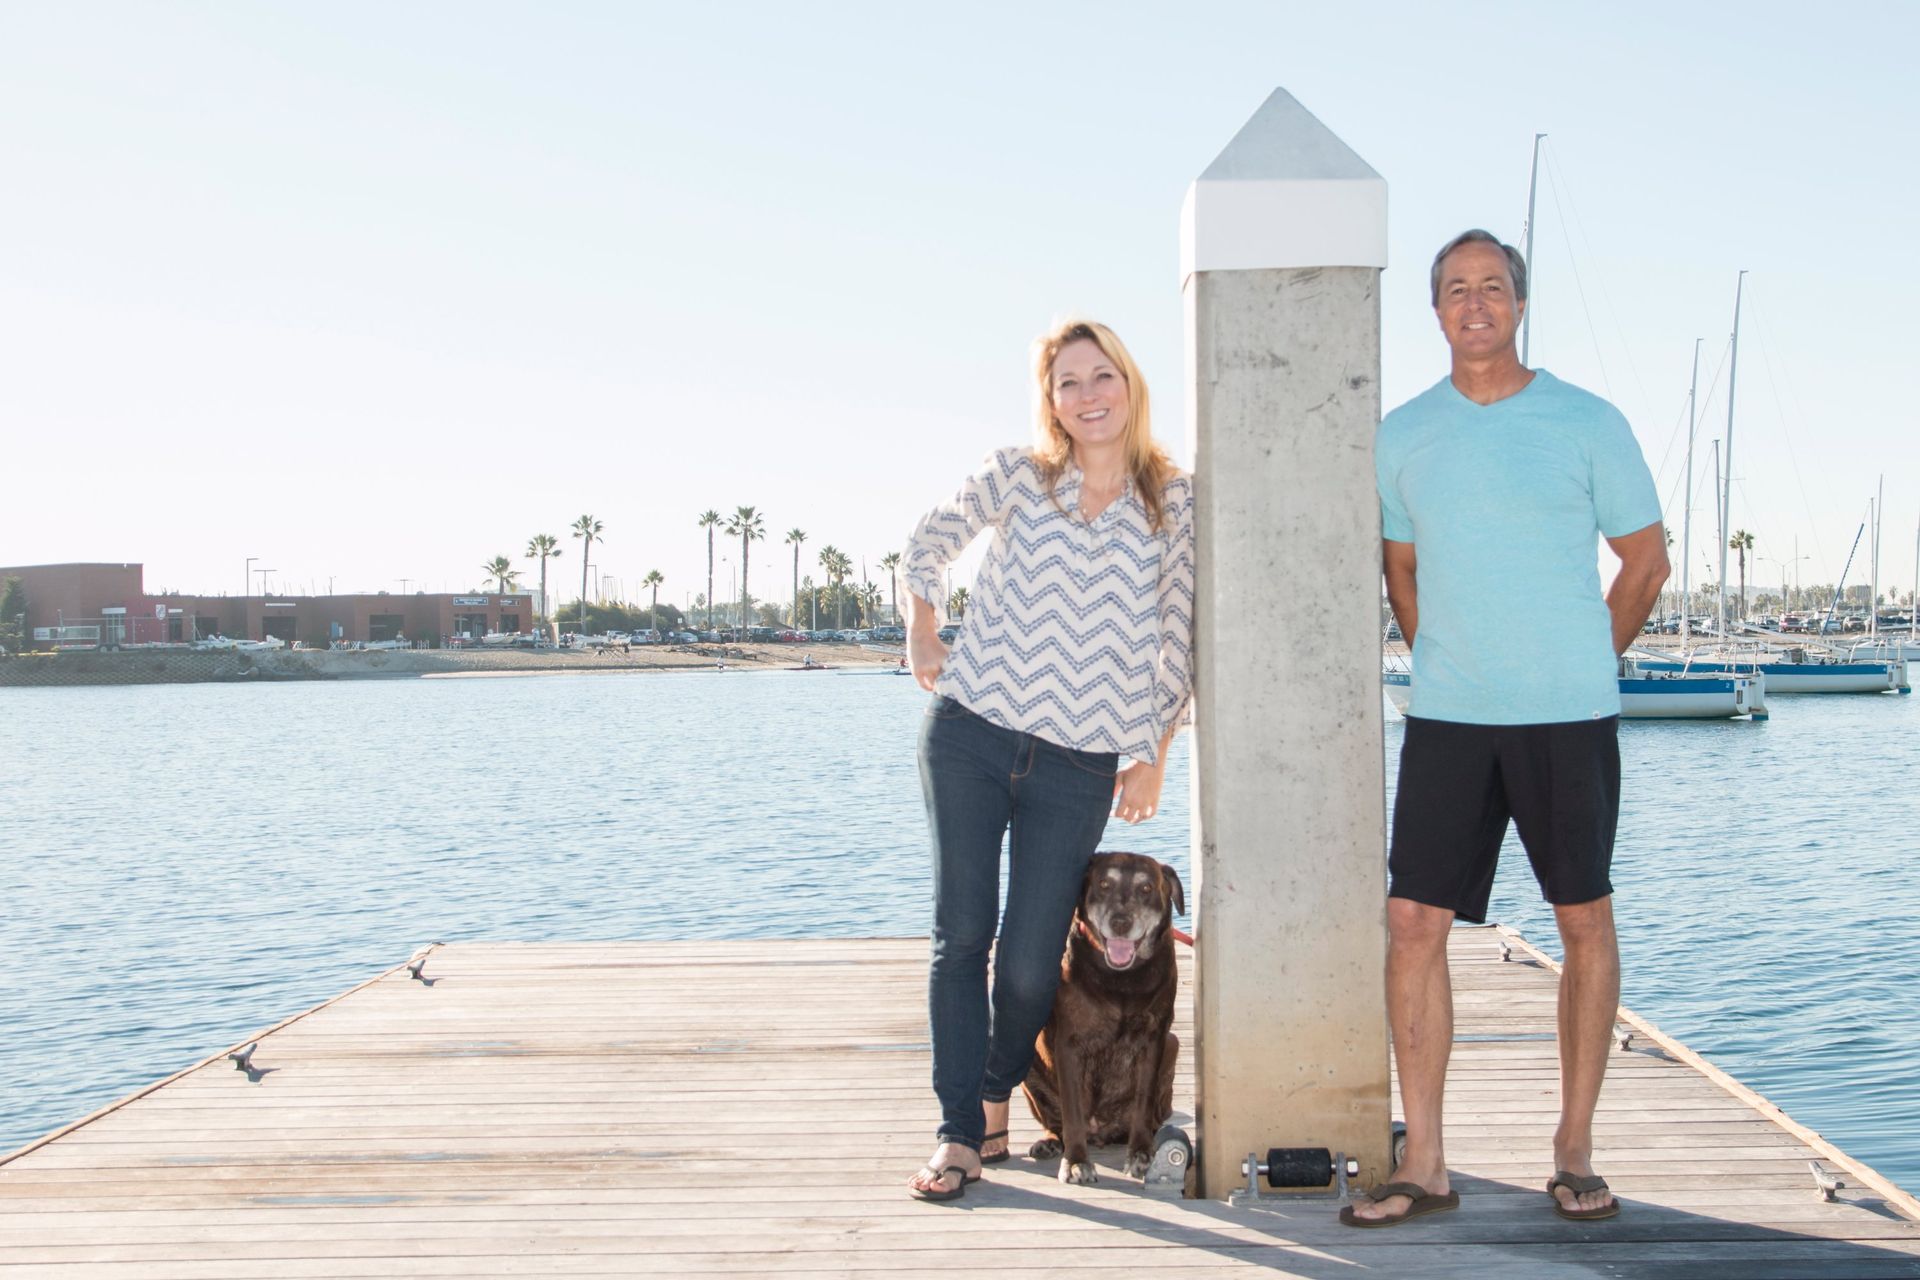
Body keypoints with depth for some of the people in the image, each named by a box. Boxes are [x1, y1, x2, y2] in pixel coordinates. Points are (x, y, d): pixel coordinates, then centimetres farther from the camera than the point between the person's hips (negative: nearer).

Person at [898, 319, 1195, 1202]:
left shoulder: (1176, 503, 4)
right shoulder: (1019, 476, 4)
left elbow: (1178, 644, 7)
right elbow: (930, 544, 18)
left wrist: (1153, 756, 6)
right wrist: (922, 634, 6)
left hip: (1080, 765, 0)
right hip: (969, 735, 1)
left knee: (1030, 964, -1)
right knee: (960, 936, -2)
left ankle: (996, 1102, 27)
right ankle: (958, 1134, 7)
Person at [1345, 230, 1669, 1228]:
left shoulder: (1587, 424, -1)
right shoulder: (1402, 435, 7)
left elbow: (1645, 560, 8)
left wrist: (1578, 664, 10)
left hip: (1568, 716, -2)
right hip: (1446, 720, 2)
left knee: (1585, 923, 5)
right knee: (1413, 921, -3)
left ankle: (1574, 1153, 19)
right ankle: (1423, 1163, 6)